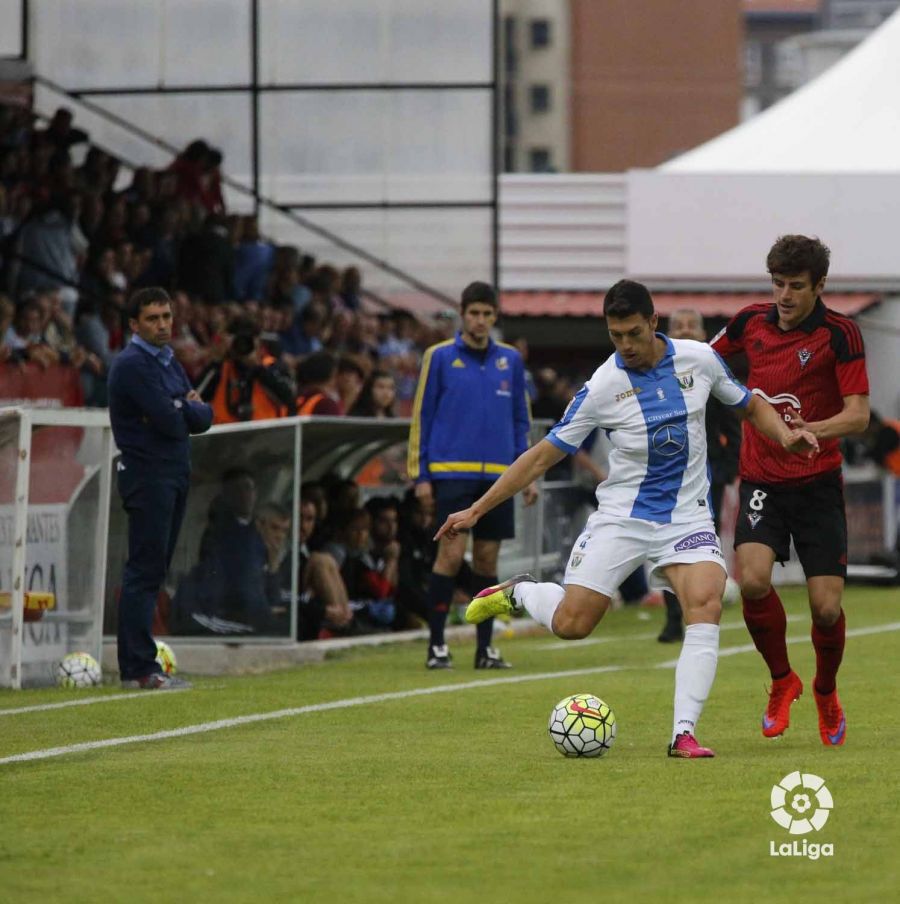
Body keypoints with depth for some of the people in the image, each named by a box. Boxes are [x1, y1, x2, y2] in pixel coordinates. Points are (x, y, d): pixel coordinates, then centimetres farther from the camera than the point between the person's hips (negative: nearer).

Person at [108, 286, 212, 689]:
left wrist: (190, 409, -8)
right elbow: (170, 423, -20)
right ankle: (138, 669, -10)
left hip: (175, 473, 9)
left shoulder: (169, 362, 16)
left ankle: (139, 663, 12)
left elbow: (203, 418, 12)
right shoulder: (133, 365, -13)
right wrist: (188, 410, 0)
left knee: (154, 570, 9)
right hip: (147, 473, -9)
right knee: (144, 570, -10)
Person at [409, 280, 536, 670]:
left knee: (487, 558, 5)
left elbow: (520, 419, 16)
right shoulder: (440, 357, 1)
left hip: (497, 476, 3)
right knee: (451, 552, -11)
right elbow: (421, 417, 3)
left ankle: (485, 648, 11)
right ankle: (436, 644, -4)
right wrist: (420, 474, -2)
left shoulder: (510, 360, 11)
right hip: (452, 472, -3)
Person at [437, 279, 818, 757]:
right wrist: (476, 510, -7)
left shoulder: (699, 359, -4)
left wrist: (784, 434, -8)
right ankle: (518, 593, 27)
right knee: (571, 624, -8)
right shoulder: (602, 386, -11)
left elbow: (750, 404, 14)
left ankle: (683, 734, -24)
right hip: (620, 516, -1)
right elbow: (544, 454, -5)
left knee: (706, 606, -24)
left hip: (686, 517, 1)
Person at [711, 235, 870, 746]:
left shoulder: (840, 334, -10)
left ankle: (826, 693, 24)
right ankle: (782, 681, 4)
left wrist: (811, 430, -33)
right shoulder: (751, 323, 1)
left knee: (827, 606, -7)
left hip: (818, 484, -2)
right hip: (761, 482, 2)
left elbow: (858, 415, -17)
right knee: (753, 579, -21)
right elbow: (707, 360, 23)